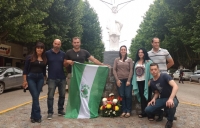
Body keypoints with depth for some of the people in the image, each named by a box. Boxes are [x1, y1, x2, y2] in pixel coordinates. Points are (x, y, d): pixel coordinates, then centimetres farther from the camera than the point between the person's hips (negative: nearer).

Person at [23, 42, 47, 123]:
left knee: (36, 97, 5)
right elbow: (25, 69, -3)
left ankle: (34, 116, 14)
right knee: (35, 97, -10)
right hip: (31, 78, -3)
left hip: (40, 78, 4)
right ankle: (37, 116, -3)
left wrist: (44, 79, 14)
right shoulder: (30, 57, -2)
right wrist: (25, 80, -9)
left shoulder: (44, 59, 8)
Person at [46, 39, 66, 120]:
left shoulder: (63, 54, 8)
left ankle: (60, 110, 24)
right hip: (52, 78, -3)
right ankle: (50, 112, 4)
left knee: (62, 95, 10)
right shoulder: (47, 53, 0)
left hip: (62, 78, 3)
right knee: (50, 96, -3)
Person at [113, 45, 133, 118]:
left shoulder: (129, 60, 7)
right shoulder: (116, 60, 9)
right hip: (119, 80, 1)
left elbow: (131, 70, 1)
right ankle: (124, 111, 6)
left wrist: (129, 80, -8)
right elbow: (114, 70, 4)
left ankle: (128, 111, 4)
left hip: (127, 80, -1)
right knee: (122, 96, 0)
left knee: (128, 95, -4)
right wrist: (117, 80, -5)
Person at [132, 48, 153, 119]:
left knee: (148, 97, -2)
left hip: (146, 81, -5)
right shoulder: (136, 62, 13)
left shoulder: (148, 62, -5)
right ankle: (143, 112, 19)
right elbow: (134, 72, 12)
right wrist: (134, 83, 7)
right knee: (142, 97, 11)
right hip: (139, 82, 5)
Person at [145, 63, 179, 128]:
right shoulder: (151, 83, 1)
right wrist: (154, 99, -8)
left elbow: (175, 86, -31)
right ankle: (160, 113, 18)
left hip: (171, 98, -5)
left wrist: (171, 99, -45)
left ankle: (170, 121, -8)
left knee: (171, 105, -42)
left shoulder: (164, 76, -18)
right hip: (162, 99, 5)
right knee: (147, 110, -16)